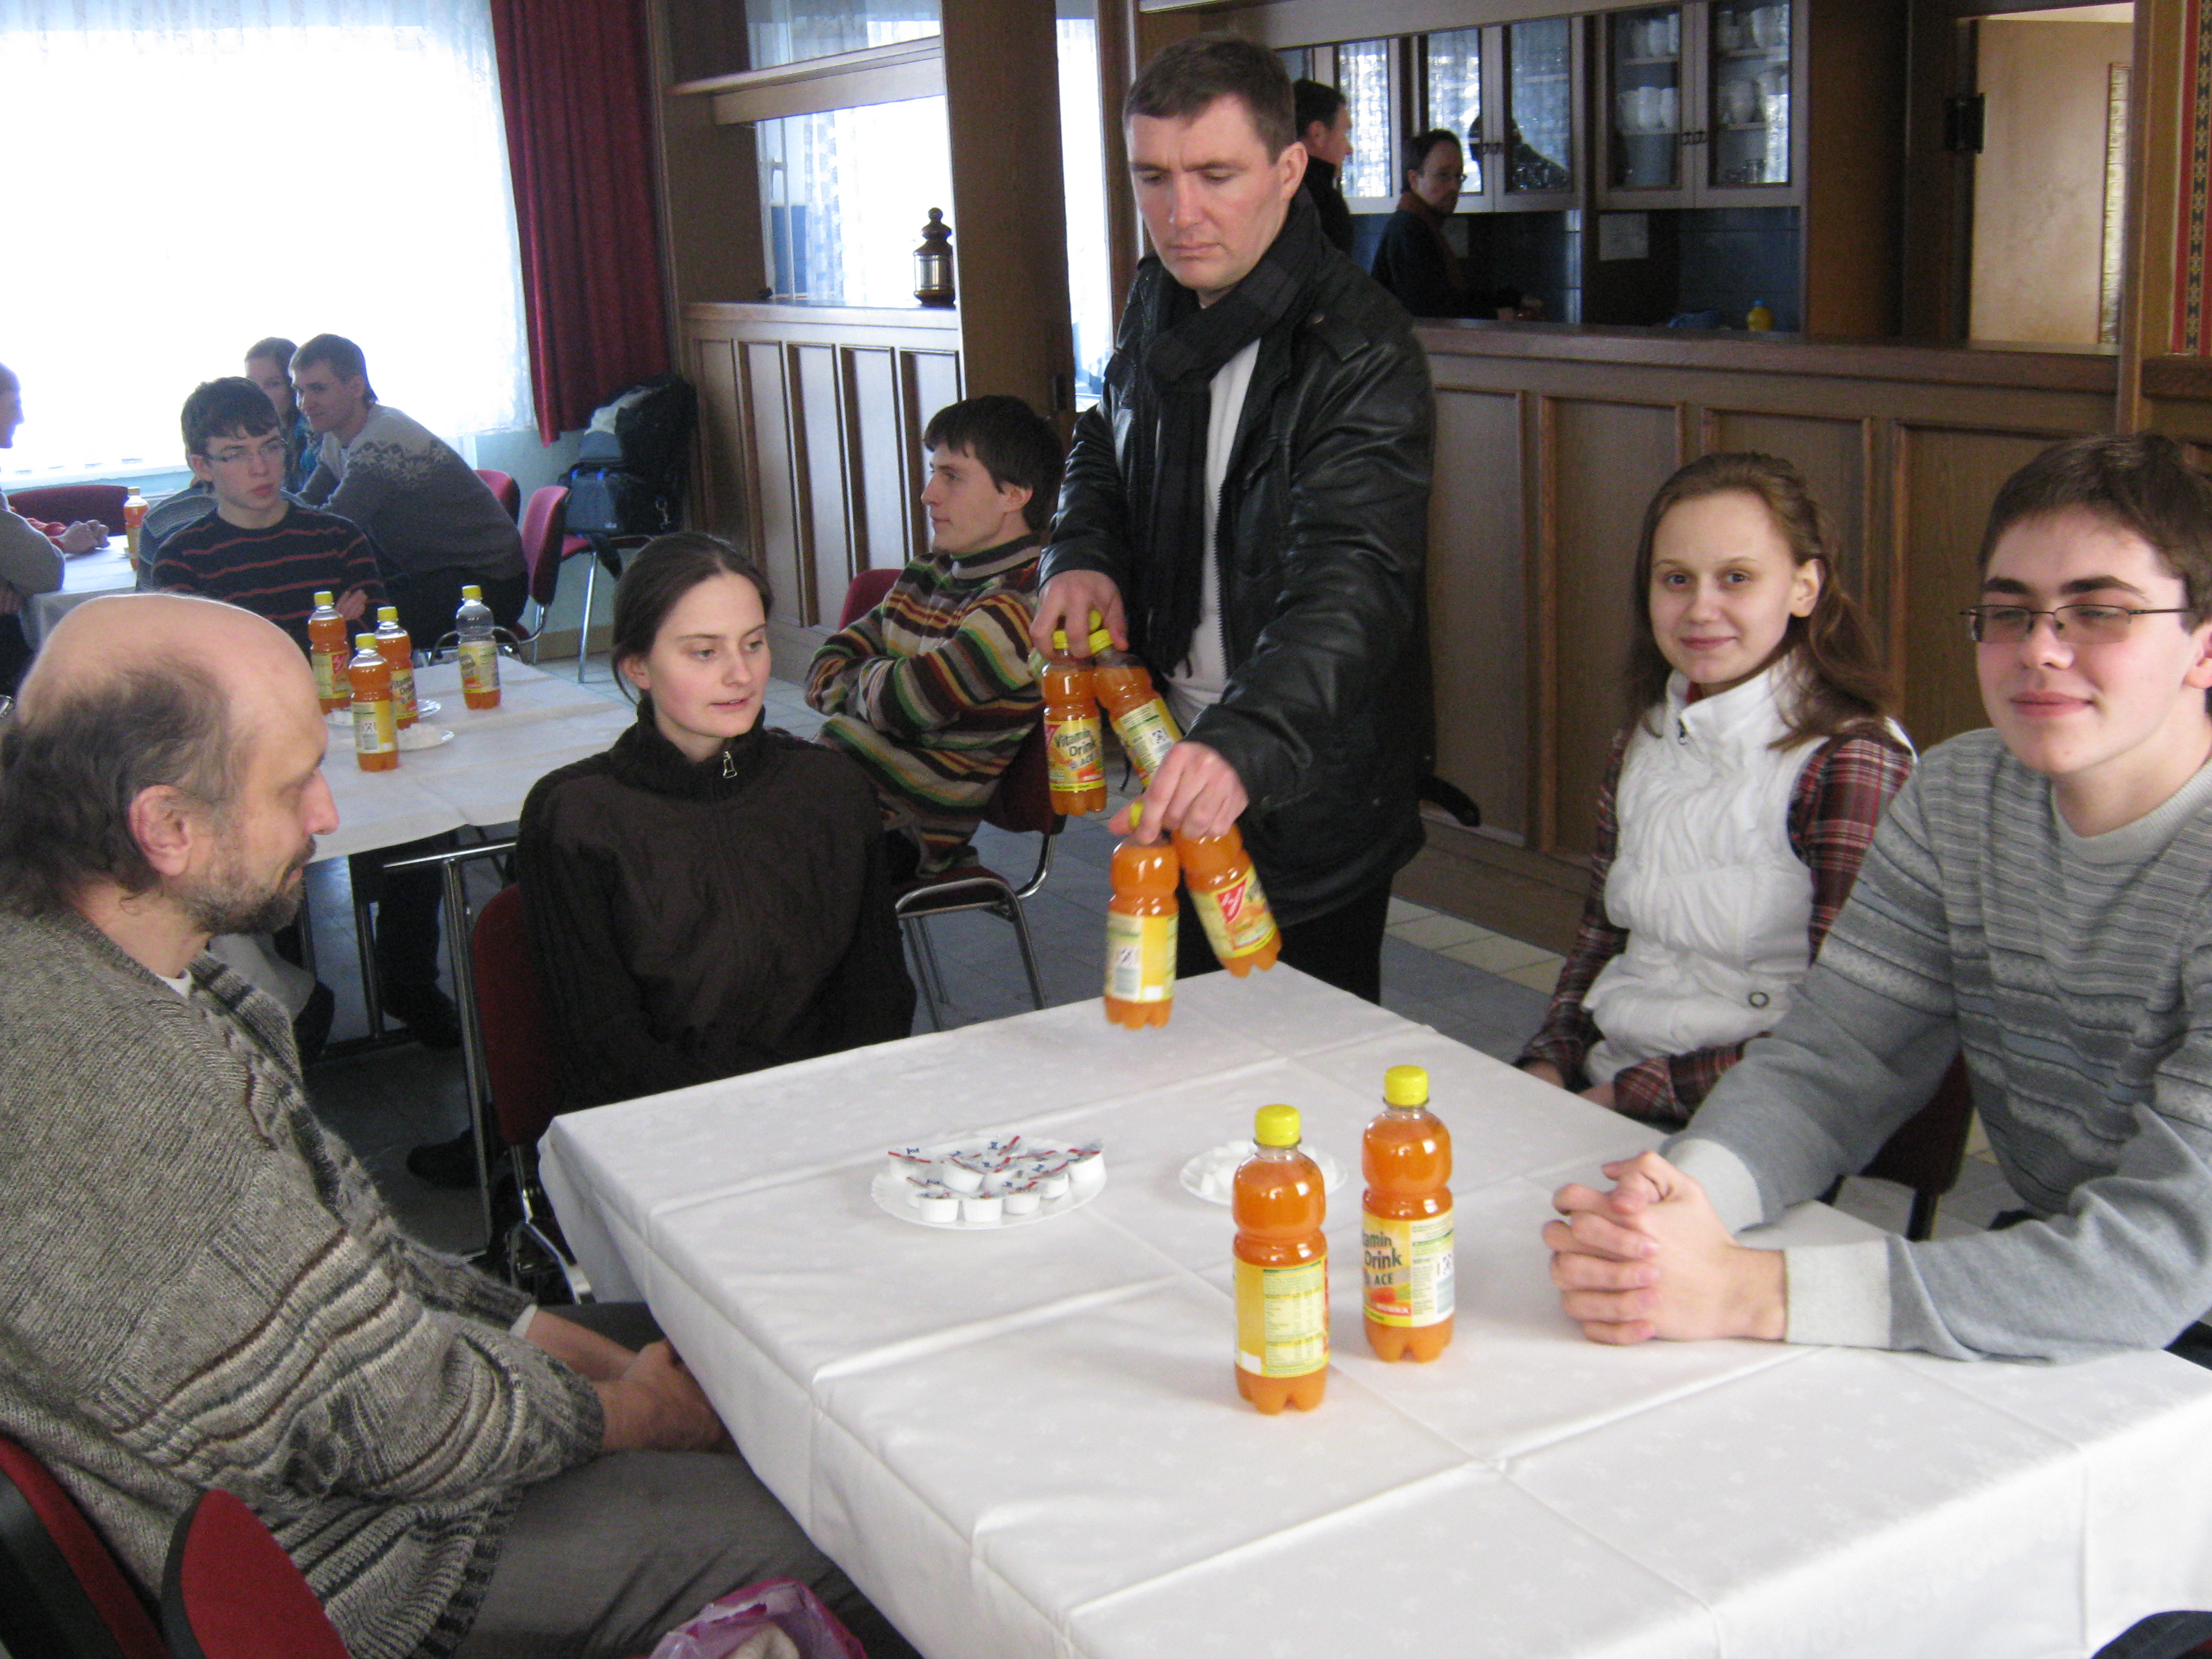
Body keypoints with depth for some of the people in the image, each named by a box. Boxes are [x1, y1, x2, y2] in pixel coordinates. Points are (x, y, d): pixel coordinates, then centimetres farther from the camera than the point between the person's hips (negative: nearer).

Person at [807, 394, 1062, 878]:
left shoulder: (1025, 602, -17)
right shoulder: (929, 574, 13)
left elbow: (900, 703, -19)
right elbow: (824, 671, 14)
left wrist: (858, 681, 4)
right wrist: (879, 683, -8)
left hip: (896, 827, -9)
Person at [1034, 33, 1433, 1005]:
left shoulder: (1358, 351, -23)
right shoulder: (1157, 303, 1)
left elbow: (1350, 584, -36)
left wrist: (1245, 743, -53)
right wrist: (1082, 555, -2)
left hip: (1309, 795, -7)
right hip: (1176, 755, 7)